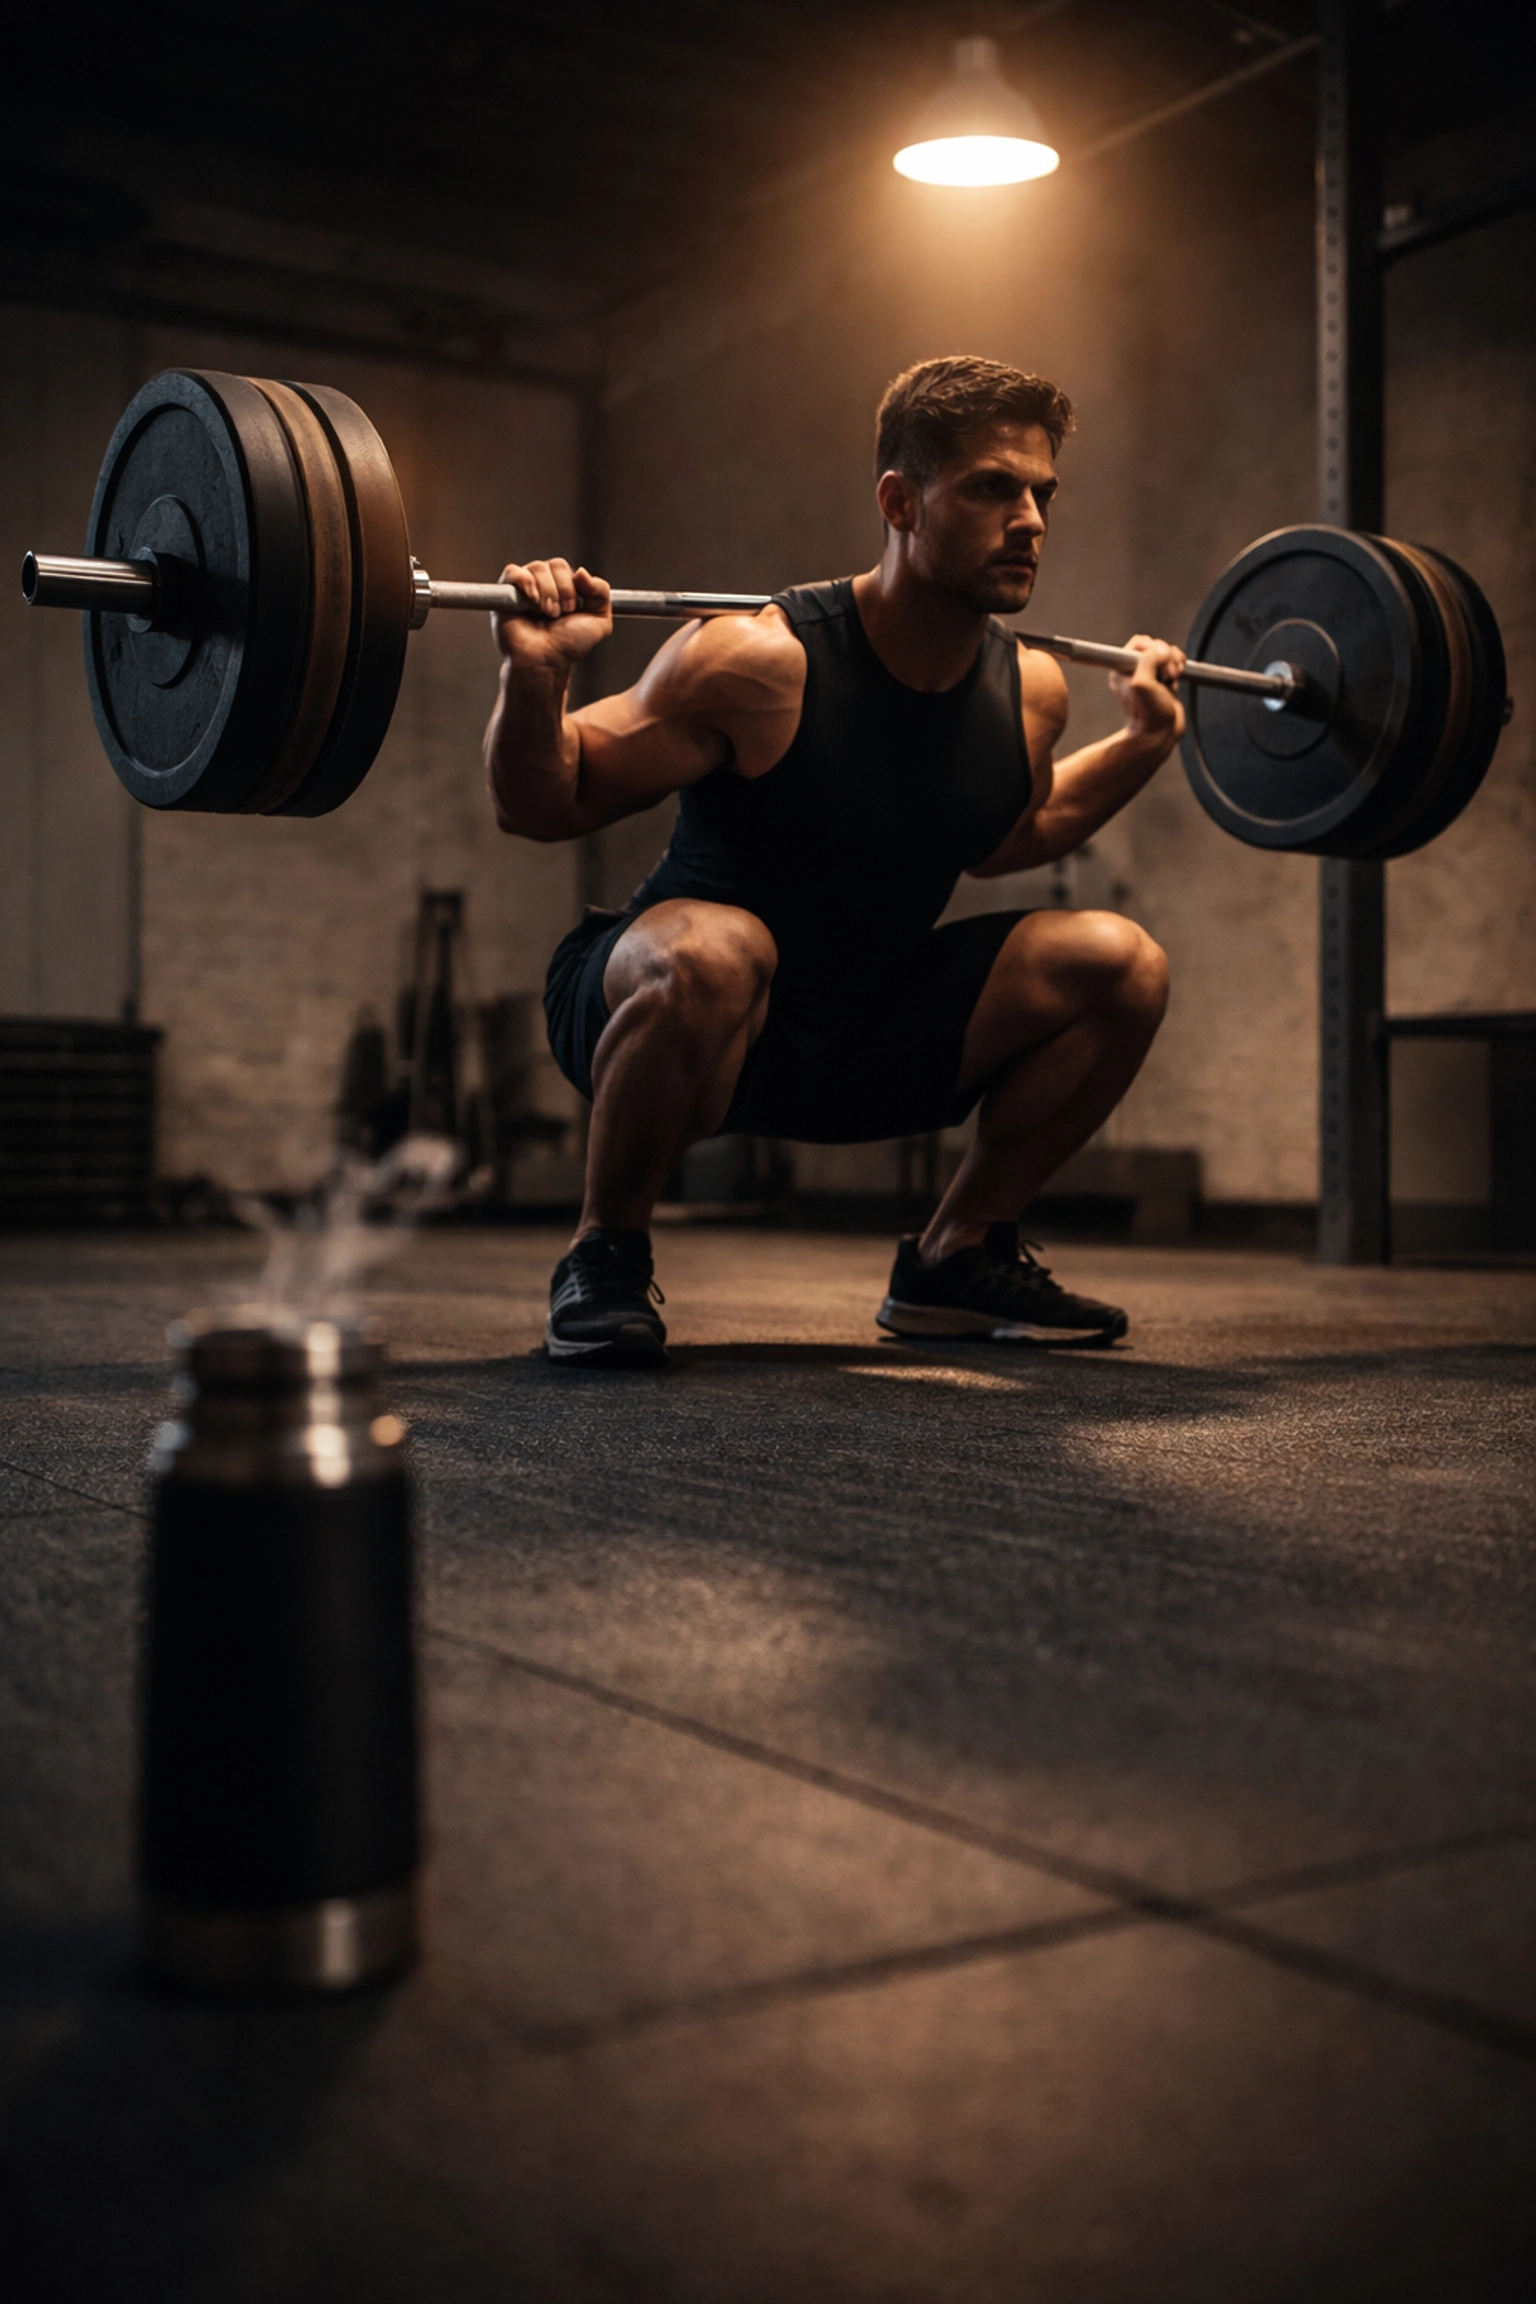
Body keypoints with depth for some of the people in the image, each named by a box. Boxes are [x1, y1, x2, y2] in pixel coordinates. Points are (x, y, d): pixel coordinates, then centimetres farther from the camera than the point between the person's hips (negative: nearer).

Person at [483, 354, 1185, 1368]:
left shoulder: (1031, 689, -5)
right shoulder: (760, 665, -24)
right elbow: (544, 808, -17)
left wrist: (1145, 742, 12)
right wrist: (535, 679, -35)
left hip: (867, 1035, 6)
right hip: (664, 1006, -6)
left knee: (1123, 964, -6)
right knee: (713, 953, -41)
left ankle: (957, 1259, 10)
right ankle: (607, 1256, -14)